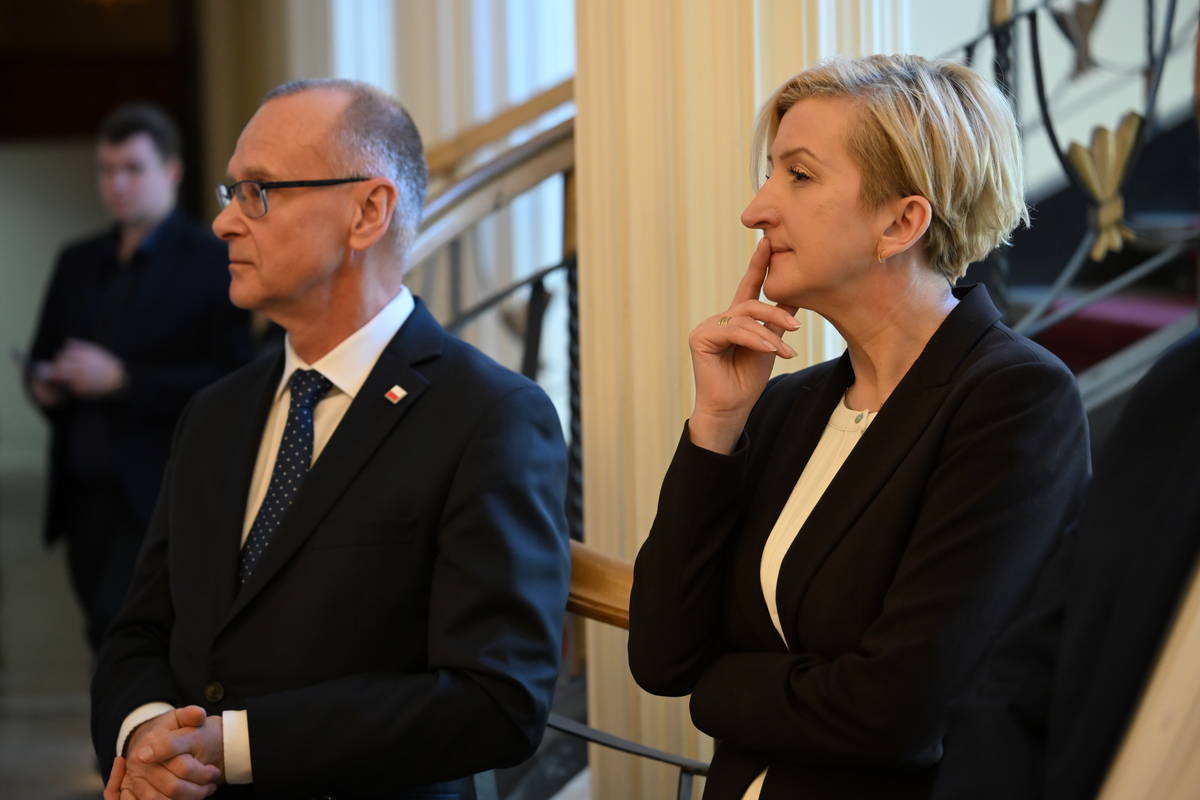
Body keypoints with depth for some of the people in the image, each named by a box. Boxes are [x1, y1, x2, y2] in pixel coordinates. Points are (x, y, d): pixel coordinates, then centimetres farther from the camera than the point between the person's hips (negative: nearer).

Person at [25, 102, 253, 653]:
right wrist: (43, 383, -3)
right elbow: (42, 356, 22)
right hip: (85, 494, 6)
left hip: (159, 498, -6)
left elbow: (230, 386, -12)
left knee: (117, 626, -21)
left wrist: (121, 379, -20)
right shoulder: (78, 263, 14)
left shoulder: (212, 266, -4)